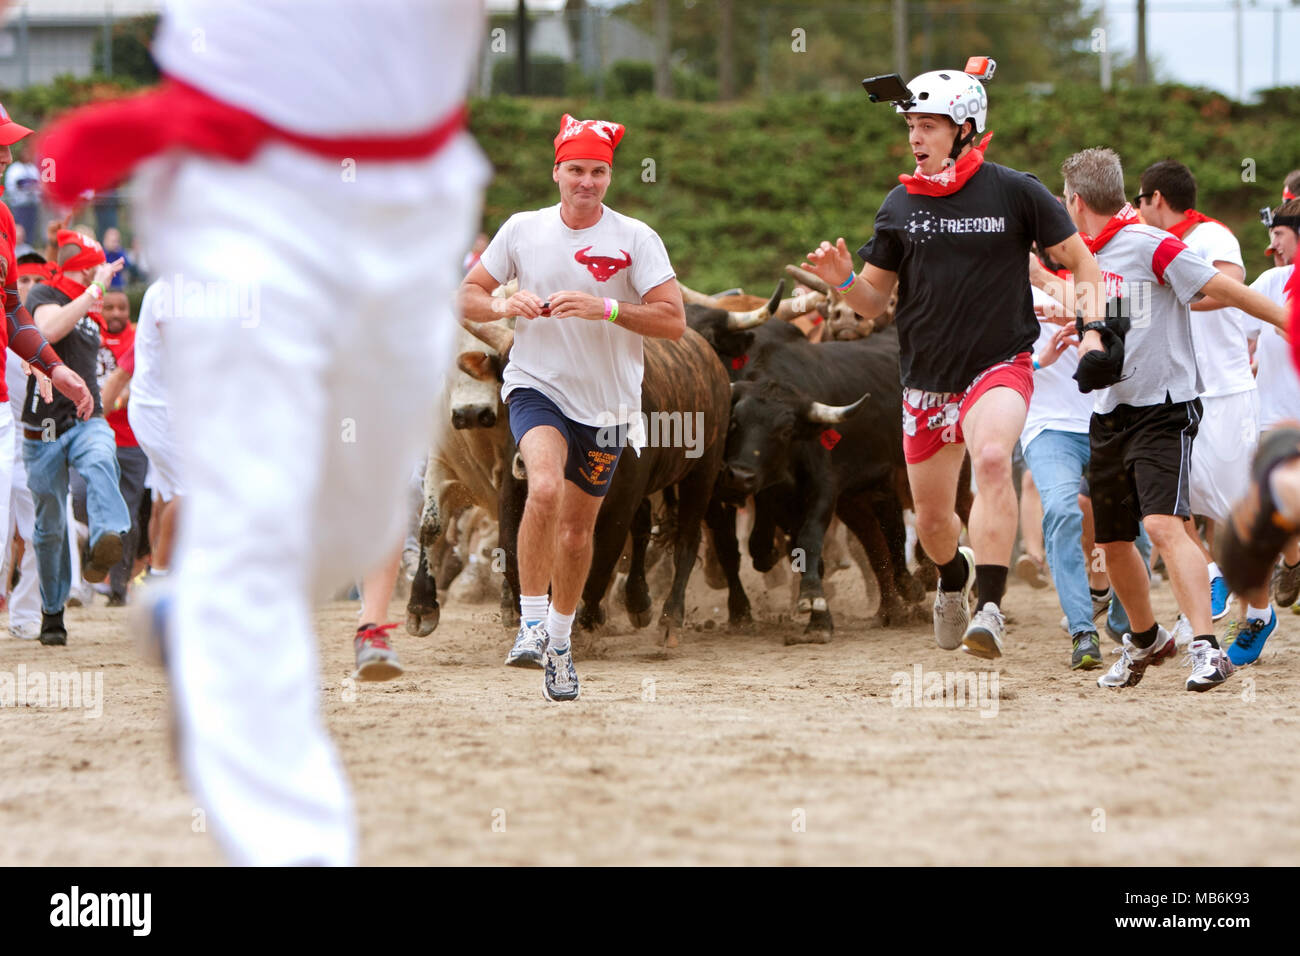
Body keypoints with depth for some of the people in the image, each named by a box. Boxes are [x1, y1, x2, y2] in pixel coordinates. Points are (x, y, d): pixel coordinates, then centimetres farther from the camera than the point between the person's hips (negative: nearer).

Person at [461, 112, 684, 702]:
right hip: (536, 387, -1)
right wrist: (502, 305, -15)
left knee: (577, 528, 11)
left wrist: (603, 308, -24)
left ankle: (558, 642, 32)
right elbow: (467, 296, 7)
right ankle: (530, 624, -20)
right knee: (545, 488, -29)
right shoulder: (521, 231, -1)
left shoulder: (635, 239, -6)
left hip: (607, 402, 1)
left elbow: (674, 321, -11)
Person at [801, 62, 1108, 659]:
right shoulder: (900, 204, 5)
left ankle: (990, 610, -35)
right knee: (932, 518, 9)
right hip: (926, 379, 4)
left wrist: (1093, 331, -11)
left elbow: (1080, 262, 4)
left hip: (999, 364, -4)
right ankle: (954, 576, 45)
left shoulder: (1014, 192, -4)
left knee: (992, 459, -33)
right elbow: (874, 300, 11)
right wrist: (843, 280, -11)